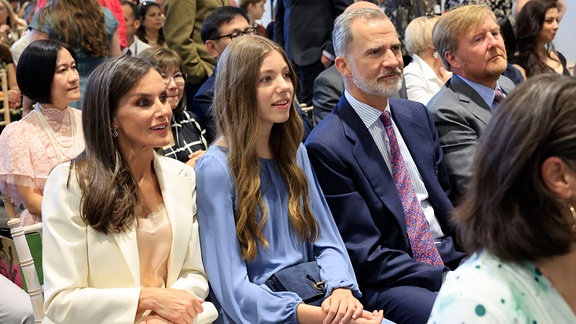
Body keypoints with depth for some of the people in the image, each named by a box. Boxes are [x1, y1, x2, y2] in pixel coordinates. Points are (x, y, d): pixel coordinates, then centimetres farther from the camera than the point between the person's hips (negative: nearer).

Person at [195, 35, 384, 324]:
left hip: (311, 297, 6)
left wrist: (341, 290, -12)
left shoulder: (294, 152, 11)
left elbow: (326, 242, 9)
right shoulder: (216, 168, -9)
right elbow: (233, 290, -13)